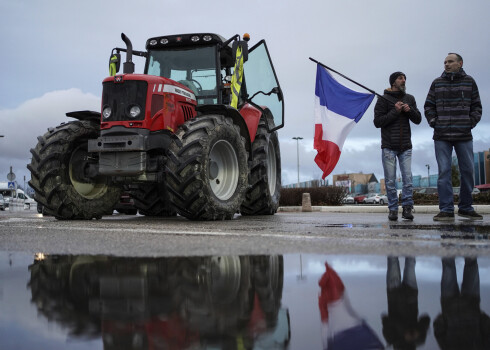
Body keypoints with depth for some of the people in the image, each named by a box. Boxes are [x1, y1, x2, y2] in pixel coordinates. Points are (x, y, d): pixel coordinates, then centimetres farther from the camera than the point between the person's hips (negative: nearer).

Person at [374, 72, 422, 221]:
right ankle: (393, 209, 6)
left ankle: (407, 207, 1)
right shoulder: (383, 100, 0)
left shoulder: (410, 99, 14)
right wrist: (395, 111, -14)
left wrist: (409, 110, -8)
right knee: (390, 180, -1)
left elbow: (418, 120, 11)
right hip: (389, 147, -3)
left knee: (408, 178, -5)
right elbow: (377, 122, -7)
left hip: (405, 147, 3)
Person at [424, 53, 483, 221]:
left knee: (467, 171, 4)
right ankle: (446, 210, -3)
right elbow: (428, 106, 12)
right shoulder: (437, 83, 8)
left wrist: (471, 122, -1)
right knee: (444, 172, -5)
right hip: (442, 136, -1)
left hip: (464, 136, 1)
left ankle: (466, 208, 16)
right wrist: (434, 122, 0)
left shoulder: (469, 82, 8)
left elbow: (476, 106, 12)